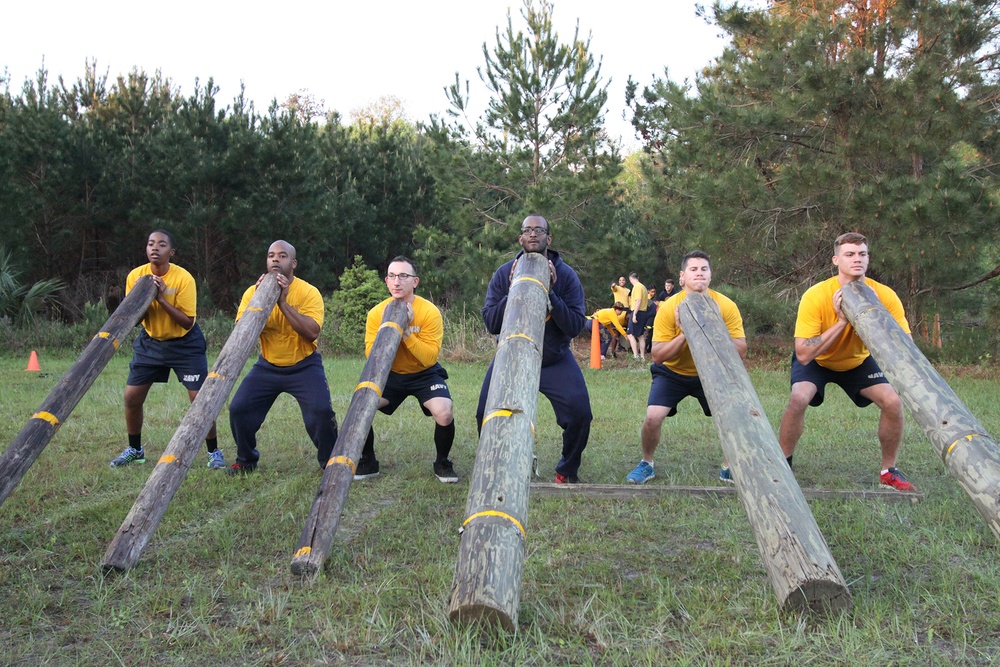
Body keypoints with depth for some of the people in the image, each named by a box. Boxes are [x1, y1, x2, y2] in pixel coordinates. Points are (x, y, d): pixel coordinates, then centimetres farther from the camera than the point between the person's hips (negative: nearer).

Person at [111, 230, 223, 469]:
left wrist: (162, 299, -31)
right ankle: (134, 450, 23)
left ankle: (214, 452, 5)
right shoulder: (136, 276, -8)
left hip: (185, 344, -4)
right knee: (131, 396, 1)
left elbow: (188, 322, -22)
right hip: (150, 342, 4)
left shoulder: (183, 278, -19)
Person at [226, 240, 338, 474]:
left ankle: (330, 461, 3)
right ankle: (246, 461, 18)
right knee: (238, 409, -8)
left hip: (304, 366, -3)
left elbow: (312, 333, -26)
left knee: (320, 411, -22)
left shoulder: (309, 292, -12)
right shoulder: (253, 291, -3)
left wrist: (283, 302, -29)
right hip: (267, 367, 3)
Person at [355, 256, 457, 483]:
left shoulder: (429, 312, -18)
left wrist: (406, 331, -32)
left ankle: (442, 463, 1)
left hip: (424, 375, -2)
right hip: (390, 375, 3)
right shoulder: (376, 313, -9)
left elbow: (429, 358, -25)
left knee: (444, 414, -28)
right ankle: (368, 462, 5)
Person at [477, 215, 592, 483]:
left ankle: (567, 471, 11)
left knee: (579, 415, -15)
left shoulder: (566, 275, -8)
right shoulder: (504, 274, -5)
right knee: (486, 415, -11)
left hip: (555, 360, -1)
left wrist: (551, 294, -26)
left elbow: (576, 326, -15)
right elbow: (490, 323, -11)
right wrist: (513, 292, -22)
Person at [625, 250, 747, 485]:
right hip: (672, 373, -1)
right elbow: (657, 355, -20)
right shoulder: (669, 307, -19)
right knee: (653, 417, -19)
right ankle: (646, 464, 10)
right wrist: (684, 335, -32)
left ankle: (729, 468, 12)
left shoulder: (726, 306, -15)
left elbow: (741, 352, -19)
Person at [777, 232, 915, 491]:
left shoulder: (884, 295, -22)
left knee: (893, 402, -16)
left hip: (858, 360, 3)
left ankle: (889, 471, 7)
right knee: (798, 398, -29)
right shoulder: (816, 296, -31)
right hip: (816, 360, -3)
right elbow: (803, 355, -36)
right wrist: (841, 322, -39)